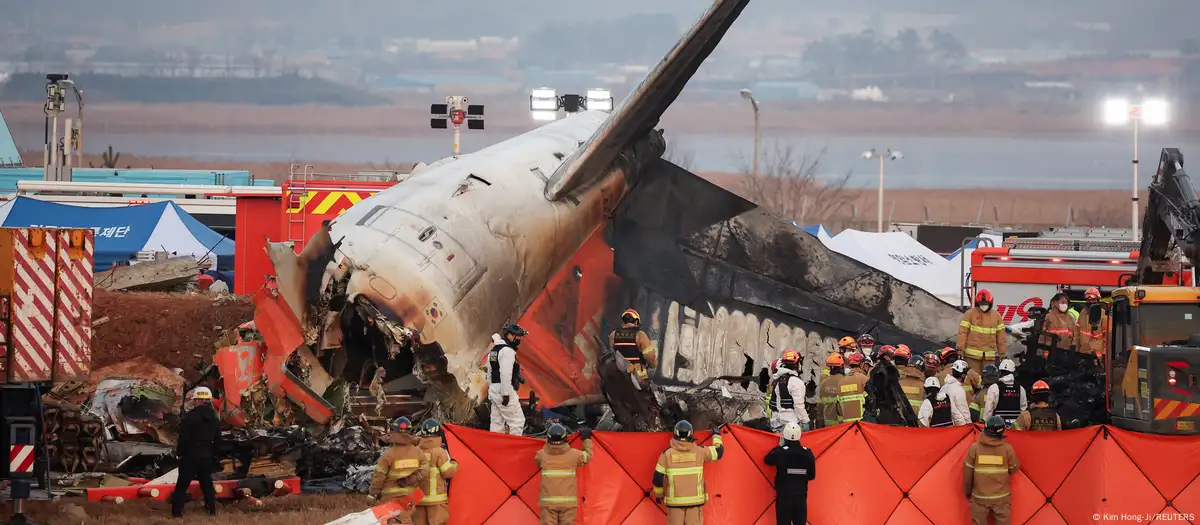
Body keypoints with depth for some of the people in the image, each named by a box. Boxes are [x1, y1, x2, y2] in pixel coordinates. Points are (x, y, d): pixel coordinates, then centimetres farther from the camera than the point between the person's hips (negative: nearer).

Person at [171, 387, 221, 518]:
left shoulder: (190, 417, -15)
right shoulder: (215, 419, 7)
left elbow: (183, 438, -15)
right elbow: (217, 440, 13)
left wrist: (179, 452, -1)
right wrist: (213, 455, 21)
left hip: (190, 456, -5)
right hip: (207, 457, 5)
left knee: (182, 485, -1)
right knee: (207, 483, 16)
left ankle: (176, 512, -5)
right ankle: (212, 510, 16)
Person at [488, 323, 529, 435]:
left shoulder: (494, 350, 19)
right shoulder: (507, 351, -14)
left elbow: (490, 374, 24)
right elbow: (505, 374, -22)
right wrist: (505, 394, -22)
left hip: (494, 391, 10)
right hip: (505, 390, -10)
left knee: (497, 422, 11)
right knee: (517, 421, -7)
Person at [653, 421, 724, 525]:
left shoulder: (667, 454, -4)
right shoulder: (699, 451, -1)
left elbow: (658, 478, -1)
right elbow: (718, 451, 15)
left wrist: (658, 495, 16)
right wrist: (716, 436, 35)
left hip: (675, 501, -1)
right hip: (695, 500, 1)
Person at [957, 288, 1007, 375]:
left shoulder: (996, 315, 10)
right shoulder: (970, 314, 0)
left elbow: (1000, 335, 14)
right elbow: (962, 332, -3)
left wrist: (1002, 353, 14)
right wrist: (960, 348, -9)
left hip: (989, 355, 3)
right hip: (973, 355, -3)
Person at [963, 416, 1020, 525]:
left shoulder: (974, 448, -11)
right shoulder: (1007, 449, -12)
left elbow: (967, 472, -4)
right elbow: (1014, 469, 2)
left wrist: (967, 492, 10)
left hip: (979, 497, 0)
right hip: (1001, 498, 0)